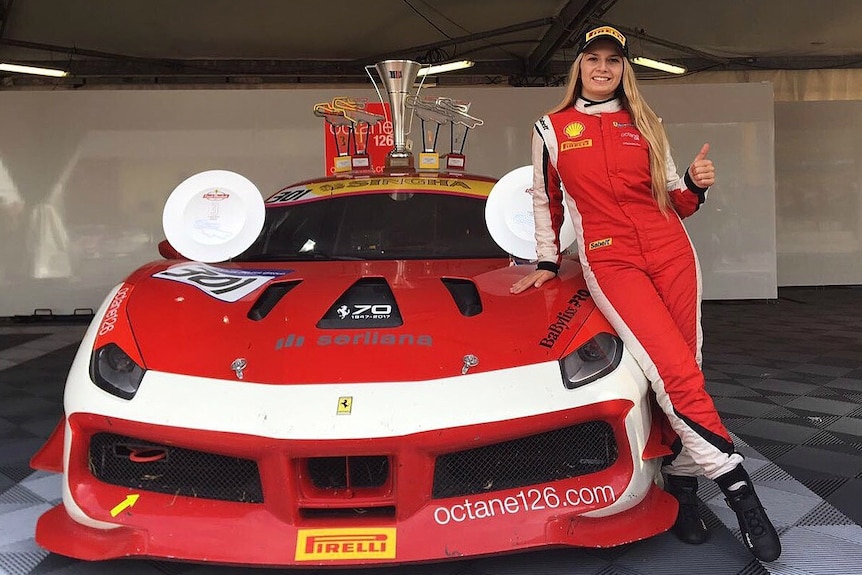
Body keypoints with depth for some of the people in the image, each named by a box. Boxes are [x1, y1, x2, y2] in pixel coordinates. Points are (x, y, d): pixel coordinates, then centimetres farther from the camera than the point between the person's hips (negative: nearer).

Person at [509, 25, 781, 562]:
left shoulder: (645, 125, 15)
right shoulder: (552, 129, 9)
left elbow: (673, 201, 16)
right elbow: (546, 200, 18)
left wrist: (695, 185, -5)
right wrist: (547, 262, 15)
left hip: (670, 252, 4)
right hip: (610, 261, -3)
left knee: (682, 372, -1)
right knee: (677, 373, -17)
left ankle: (682, 482, 14)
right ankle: (739, 490, -9)